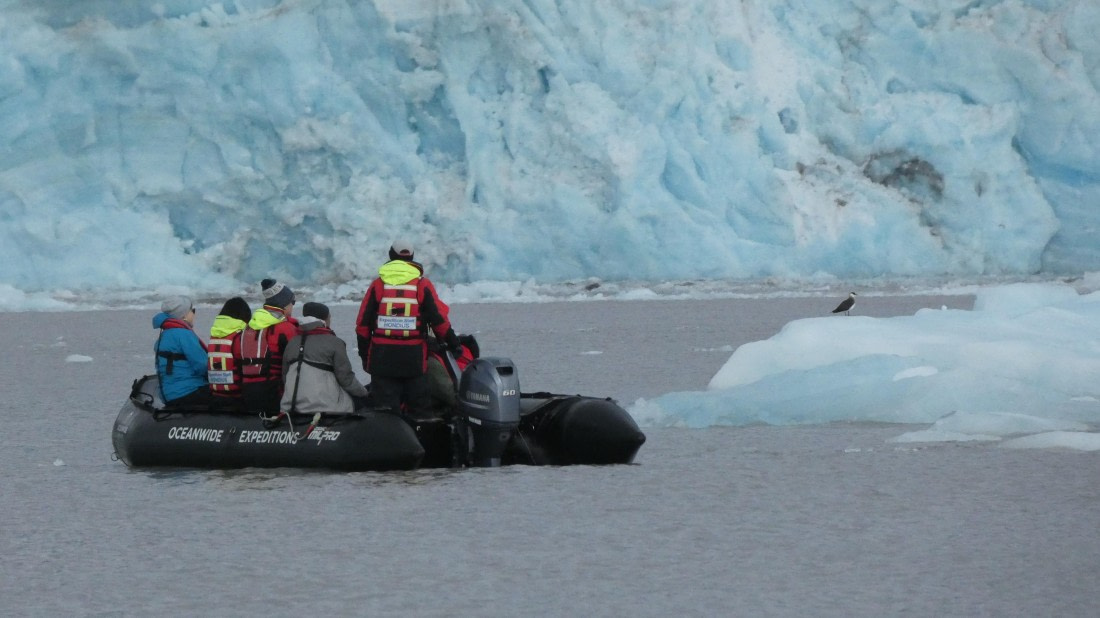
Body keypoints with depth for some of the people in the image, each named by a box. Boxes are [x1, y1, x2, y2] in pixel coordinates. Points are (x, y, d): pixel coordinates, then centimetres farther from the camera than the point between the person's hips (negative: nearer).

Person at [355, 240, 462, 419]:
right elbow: (439, 319, -1)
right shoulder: (423, 285, 2)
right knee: (419, 405, 6)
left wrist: (364, 353, 11)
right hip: (413, 356, 0)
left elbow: (363, 323, 3)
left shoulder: (377, 285, 4)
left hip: (382, 356, 0)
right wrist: (453, 342, 12)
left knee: (385, 406, 1)